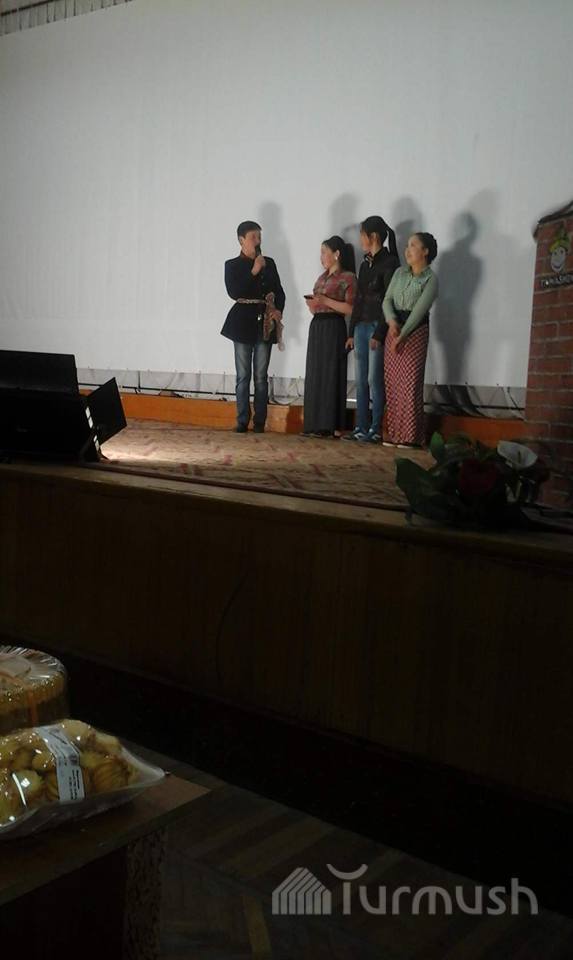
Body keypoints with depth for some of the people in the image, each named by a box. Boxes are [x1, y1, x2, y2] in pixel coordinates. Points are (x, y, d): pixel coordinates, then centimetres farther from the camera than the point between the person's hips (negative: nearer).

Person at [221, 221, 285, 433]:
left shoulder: (269, 263, 11)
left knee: (261, 376, 2)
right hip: (243, 323, -2)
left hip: (265, 324, 2)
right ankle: (242, 420, 5)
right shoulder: (232, 265, 2)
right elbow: (234, 292, -12)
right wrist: (254, 271, -15)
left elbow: (279, 291, 12)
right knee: (243, 375, 0)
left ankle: (260, 421, 6)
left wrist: (278, 310, -7)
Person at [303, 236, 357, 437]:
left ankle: (332, 426, -1)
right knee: (315, 375, 5)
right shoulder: (322, 277, 17)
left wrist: (326, 301, -17)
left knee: (331, 374, -6)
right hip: (316, 327, 8)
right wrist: (311, 304, 2)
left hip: (334, 329, -8)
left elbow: (351, 309, -14)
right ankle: (317, 424, 10)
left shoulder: (348, 277, -5)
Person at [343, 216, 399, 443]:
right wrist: (352, 332, 14)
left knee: (374, 380, -5)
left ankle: (376, 430, 1)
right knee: (361, 380, 7)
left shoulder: (389, 263, -8)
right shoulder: (366, 264, 16)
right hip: (361, 326, 8)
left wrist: (379, 333, -17)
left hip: (377, 327, -8)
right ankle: (361, 428, 11)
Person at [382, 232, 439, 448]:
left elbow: (419, 310, -13)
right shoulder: (400, 273, 11)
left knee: (411, 384, -8)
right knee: (392, 383, 4)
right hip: (394, 328, 6)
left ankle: (411, 436, -2)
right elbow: (387, 300, 4)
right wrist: (391, 321, -15)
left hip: (415, 331, -5)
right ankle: (394, 433, 11)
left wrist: (402, 336, -19)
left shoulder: (430, 279, -5)